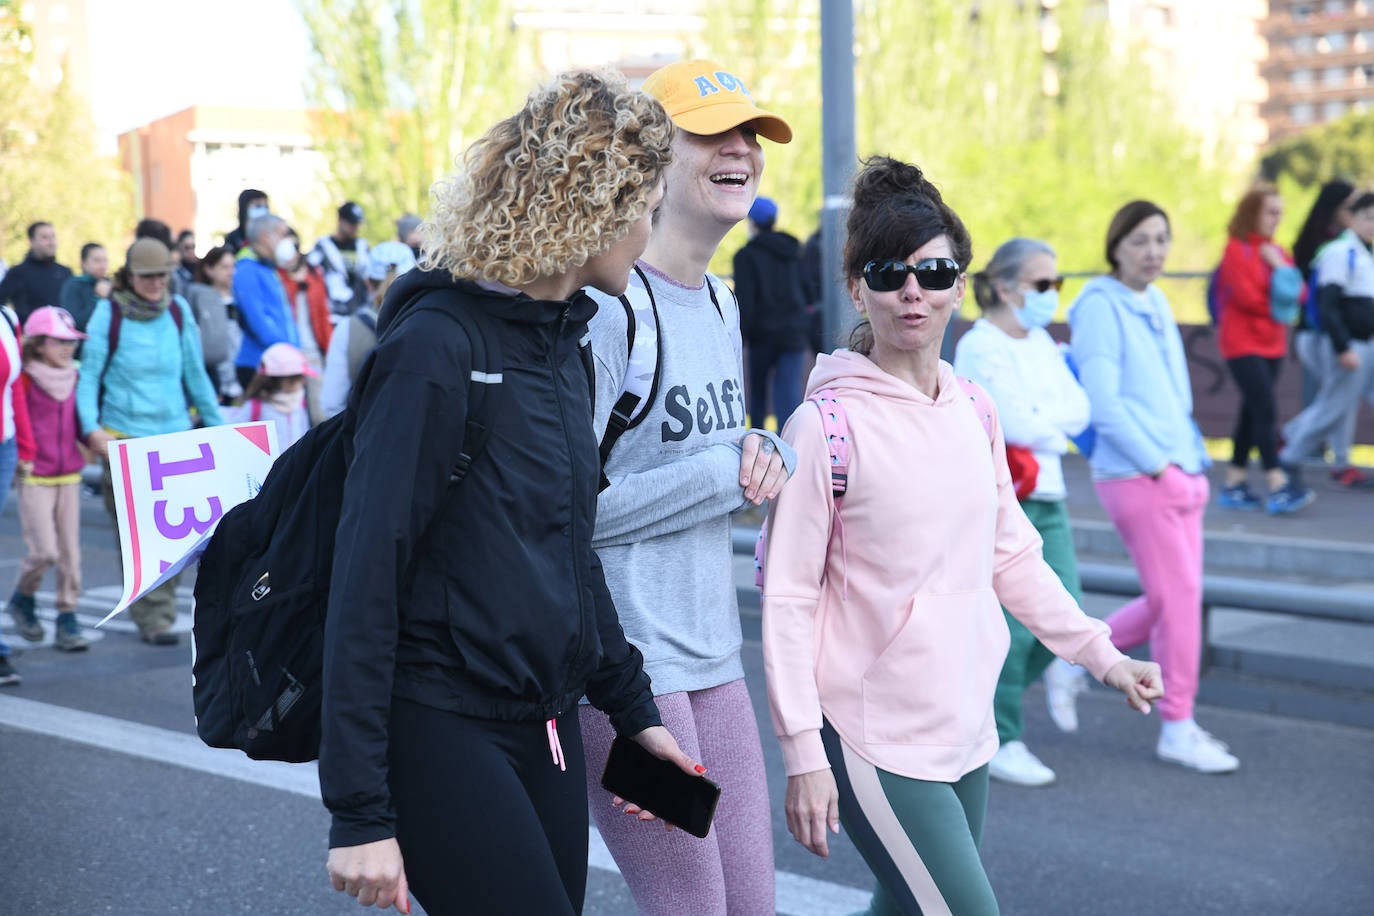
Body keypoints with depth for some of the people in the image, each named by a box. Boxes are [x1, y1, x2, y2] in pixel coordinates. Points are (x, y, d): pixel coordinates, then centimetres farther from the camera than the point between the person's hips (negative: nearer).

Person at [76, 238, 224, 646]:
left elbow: (195, 373, 16)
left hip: (175, 433, 3)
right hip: (124, 437, -3)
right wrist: (91, 427, -13)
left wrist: (216, 425, 17)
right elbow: (88, 374, -1)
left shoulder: (179, 310, 8)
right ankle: (151, 619, -1)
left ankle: (162, 609, 11)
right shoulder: (109, 313, -2)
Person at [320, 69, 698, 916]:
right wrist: (360, 811, -19)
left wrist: (633, 708, 20)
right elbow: (367, 576, -18)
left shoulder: (565, 348, 10)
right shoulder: (437, 346, -16)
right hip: (441, 727, -8)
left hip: (546, 728, 8)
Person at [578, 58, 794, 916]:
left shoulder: (721, 303, 12)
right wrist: (727, 472, -16)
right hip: (624, 656, -8)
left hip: (712, 652, 8)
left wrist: (764, 454, -2)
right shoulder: (608, 303, -15)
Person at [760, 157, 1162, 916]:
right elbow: (787, 599, -12)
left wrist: (1101, 655, 12)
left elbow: (1012, 556, 16)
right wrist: (802, 753, -14)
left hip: (965, 730, 6)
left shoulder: (975, 412, 6)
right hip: (873, 742, -6)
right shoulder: (828, 425, -13)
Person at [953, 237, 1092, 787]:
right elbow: (1019, 425, -18)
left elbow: (1079, 410, 6)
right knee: (1013, 625, -5)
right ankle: (1000, 744, 8)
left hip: (1045, 497, 8)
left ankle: (989, 696, 25)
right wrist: (1057, 426, -1)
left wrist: (1038, 419, -10)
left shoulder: (1041, 343, 14)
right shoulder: (980, 347, -12)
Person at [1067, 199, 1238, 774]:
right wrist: (1156, 465, -13)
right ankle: (1177, 730, 4)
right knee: (1179, 596, -6)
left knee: (1171, 600, 9)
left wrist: (1192, 462, 10)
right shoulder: (1101, 307, -9)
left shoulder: (1156, 305, 16)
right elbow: (1103, 404, -15)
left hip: (1182, 473, 8)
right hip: (1136, 477, -8)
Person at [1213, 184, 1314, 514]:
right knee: (1266, 410, -15)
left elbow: (1298, 293, 7)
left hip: (1272, 343, 8)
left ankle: (1234, 484, 15)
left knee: (1253, 412, 9)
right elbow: (1246, 297, -16)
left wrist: (1280, 266, -9)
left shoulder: (1275, 250, 13)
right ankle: (1278, 487, -18)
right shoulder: (1237, 249, -9)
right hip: (1243, 344, -8)